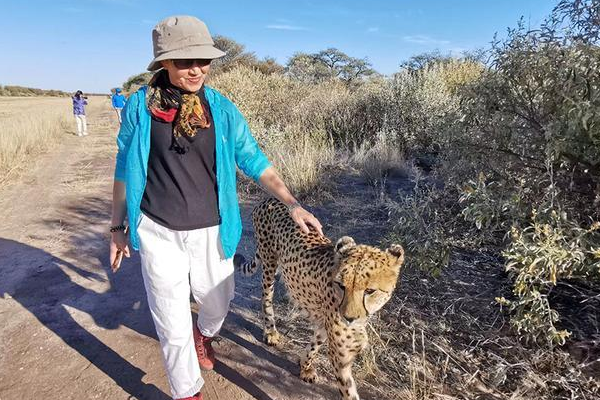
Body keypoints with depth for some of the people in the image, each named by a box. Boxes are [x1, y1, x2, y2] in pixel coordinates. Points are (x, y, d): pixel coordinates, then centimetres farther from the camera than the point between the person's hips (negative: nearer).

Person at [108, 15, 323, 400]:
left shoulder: (222, 108, -4)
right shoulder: (140, 105, -6)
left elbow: (253, 160, -1)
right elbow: (126, 168, 3)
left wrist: (293, 204, -10)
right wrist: (117, 226, 7)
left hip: (211, 231, 2)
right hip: (158, 233, -1)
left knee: (217, 303, 20)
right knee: (172, 324, 7)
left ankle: (204, 333, 58)